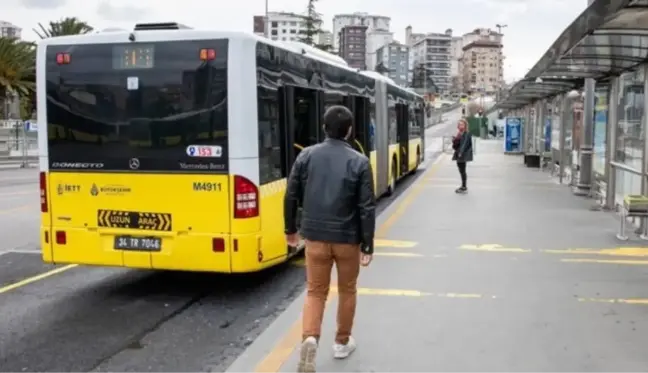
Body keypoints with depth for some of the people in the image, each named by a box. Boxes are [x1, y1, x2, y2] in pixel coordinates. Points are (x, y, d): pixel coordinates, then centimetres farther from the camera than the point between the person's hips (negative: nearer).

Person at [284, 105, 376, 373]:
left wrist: (291, 229, 16)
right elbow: (367, 208, -10)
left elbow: (291, 196, 2)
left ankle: (309, 339, -11)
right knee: (347, 290, 18)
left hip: (314, 236, 2)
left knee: (315, 291, 11)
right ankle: (342, 342, 30)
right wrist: (368, 246, -3)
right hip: (348, 238, -1)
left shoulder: (306, 155, -2)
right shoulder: (359, 162, -9)